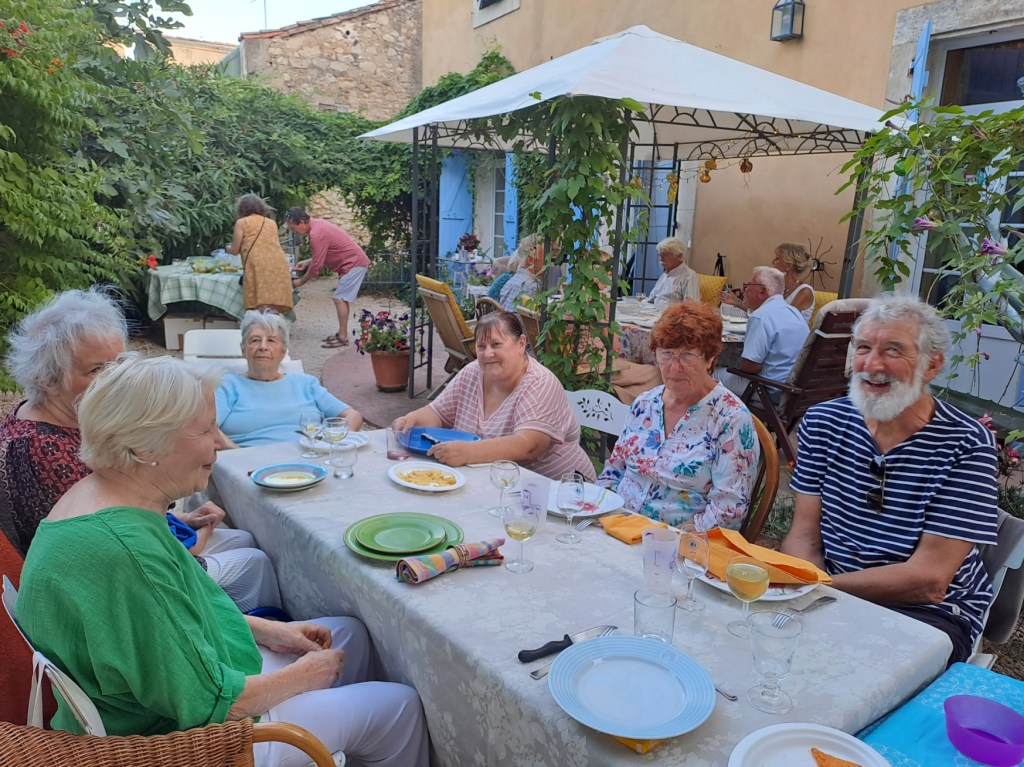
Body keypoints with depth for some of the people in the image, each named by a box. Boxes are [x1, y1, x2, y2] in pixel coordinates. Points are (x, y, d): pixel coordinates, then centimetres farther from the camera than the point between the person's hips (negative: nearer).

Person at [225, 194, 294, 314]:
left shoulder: (241, 222, 12)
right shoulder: (272, 222, 25)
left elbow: (235, 250, 13)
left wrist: (227, 248, 36)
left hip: (258, 266, -4)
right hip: (279, 265, 4)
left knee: (262, 305, -11)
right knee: (276, 303, 0)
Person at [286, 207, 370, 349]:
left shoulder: (316, 234, -22)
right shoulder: (317, 224, 9)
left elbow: (316, 265, -18)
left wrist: (301, 281, -5)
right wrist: (307, 262, 12)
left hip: (353, 264, -10)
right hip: (354, 262, 10)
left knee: (340, 299, -8)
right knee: (342, 299, 13)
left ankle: (342, 338, -4)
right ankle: (341, 334, 18)